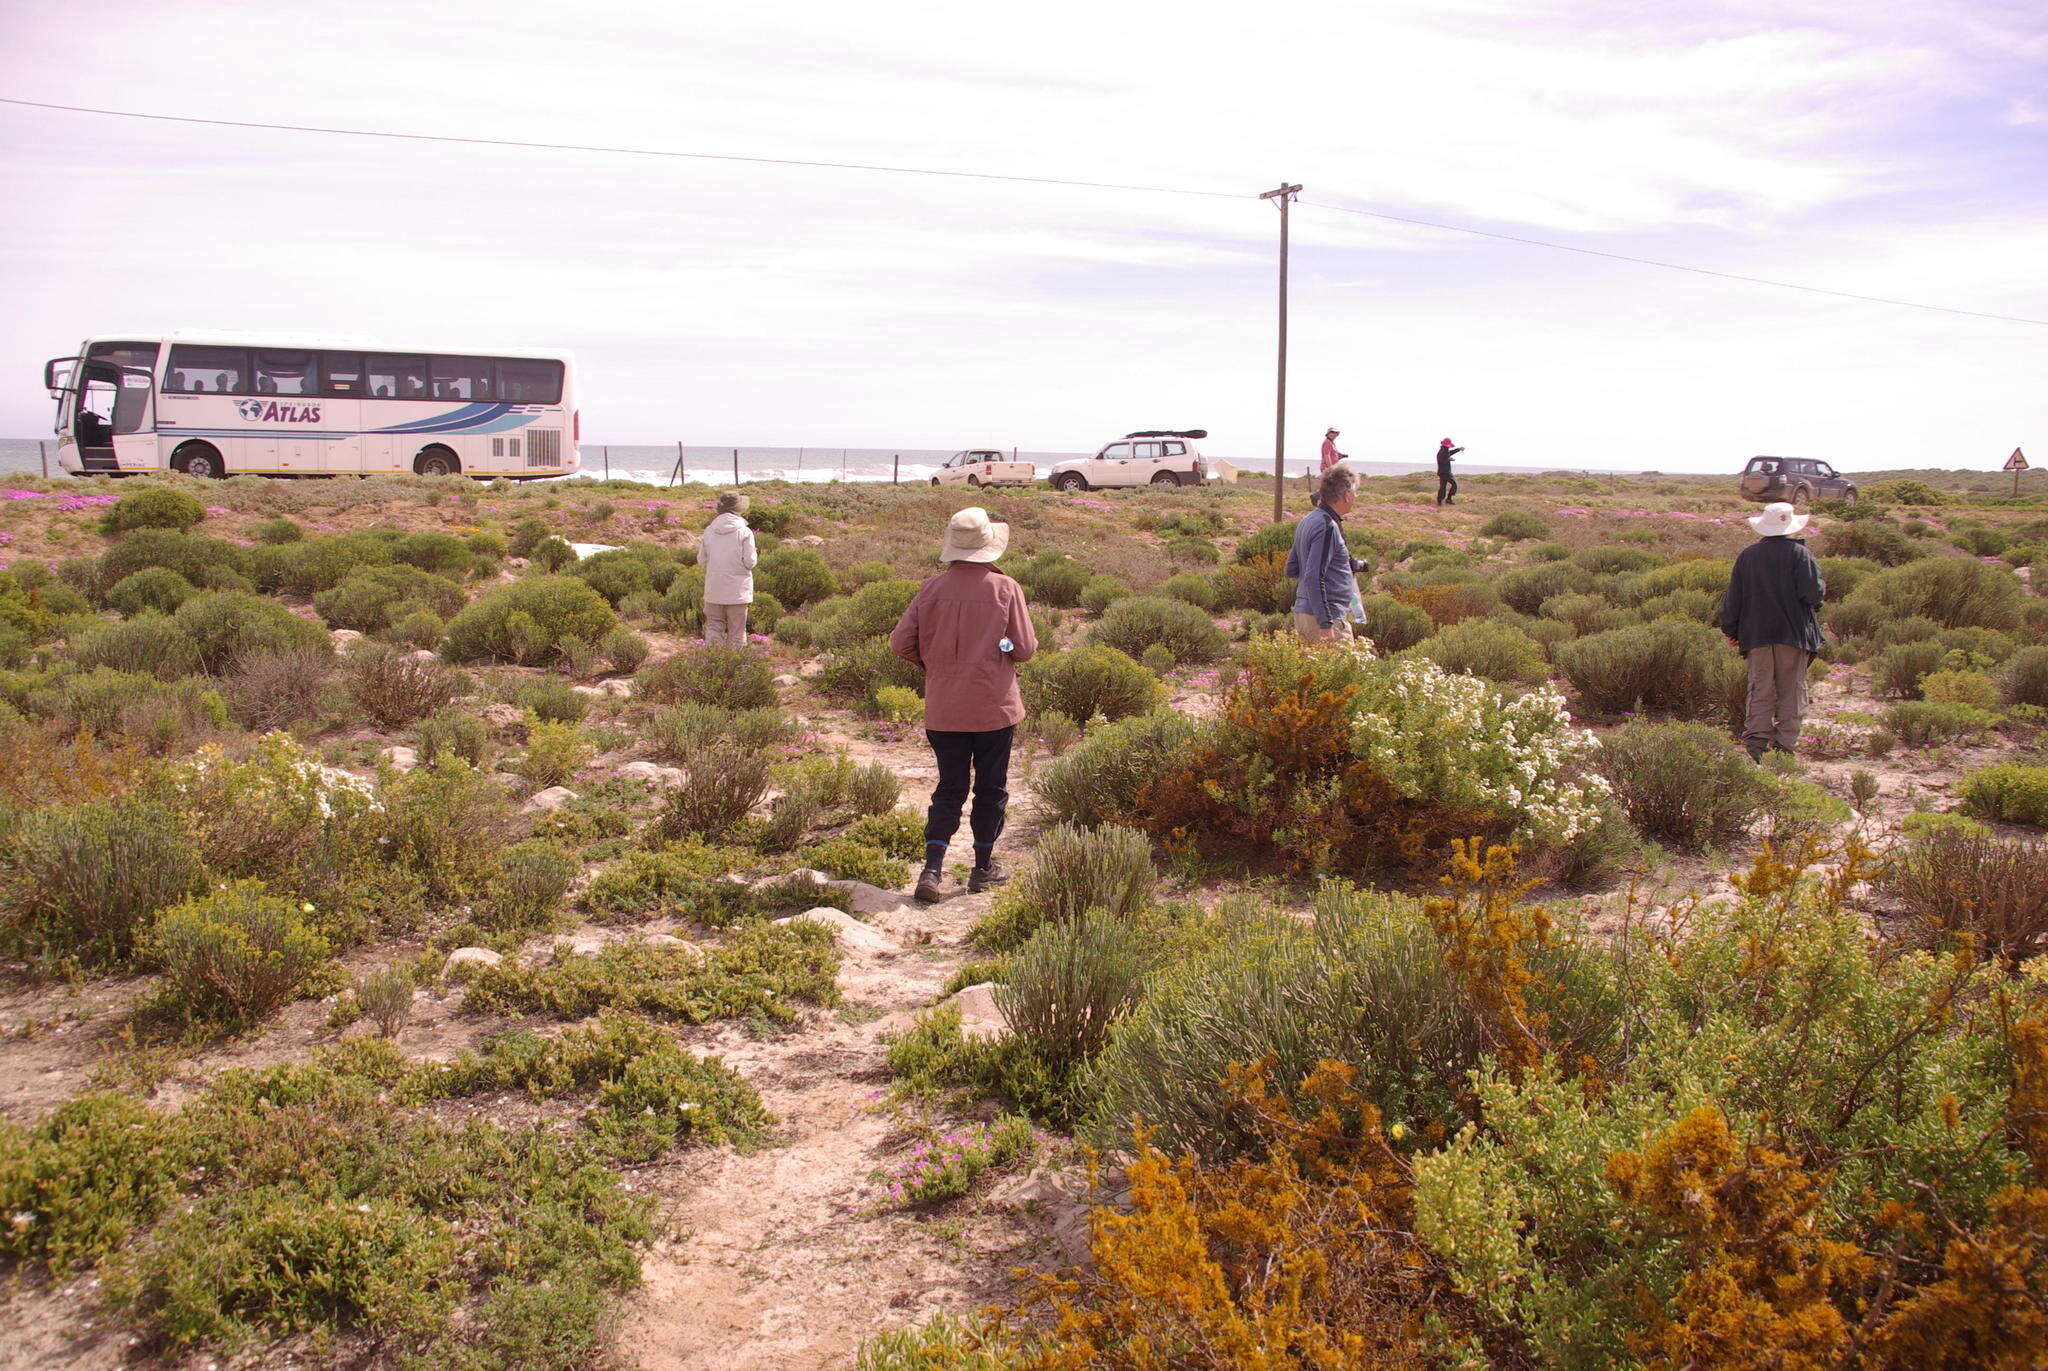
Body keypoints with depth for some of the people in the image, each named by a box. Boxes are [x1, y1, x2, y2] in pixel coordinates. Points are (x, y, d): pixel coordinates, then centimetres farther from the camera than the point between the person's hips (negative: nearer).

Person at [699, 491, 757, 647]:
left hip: (714, 590, 3)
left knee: (713, 625, 10)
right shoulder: (745, 532, -10)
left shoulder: (709, 531, 1)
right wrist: (754, 554, 10)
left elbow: (702, 561, 5)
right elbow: (749, 562, -11)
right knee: (736, 631, 7)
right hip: (737, 591, -3)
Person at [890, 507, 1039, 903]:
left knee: (949, 788, 11)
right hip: (994, 706, -2)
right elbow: (1025, 649, -7)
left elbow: (900, 642, -3)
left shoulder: (932, 589, -3)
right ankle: (983, 868, 21)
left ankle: (932, 870, 0)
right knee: (991, 787, 12)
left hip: (943, 708, 2)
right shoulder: (1005, 589, -8)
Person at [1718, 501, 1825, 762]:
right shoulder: (1799, 553, -6)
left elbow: (1733, 598, 8)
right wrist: (1822, 587, 10)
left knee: (1760, 690, 5)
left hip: (1756, 633, 3)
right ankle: (1785, 741, 5)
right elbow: (1812, 593, -13)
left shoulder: (1747, 555, 5)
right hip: (1794, 633, -2)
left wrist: (1730, 630, 17)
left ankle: (1755, 738, -8)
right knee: (1791, 691, 6)